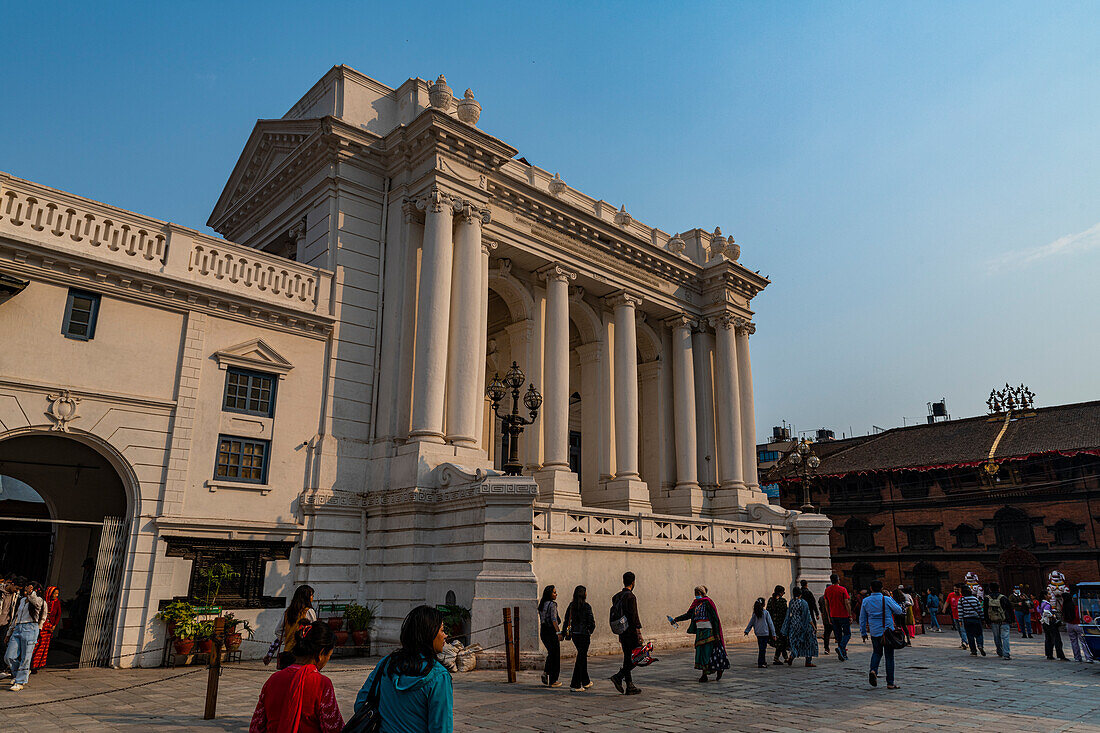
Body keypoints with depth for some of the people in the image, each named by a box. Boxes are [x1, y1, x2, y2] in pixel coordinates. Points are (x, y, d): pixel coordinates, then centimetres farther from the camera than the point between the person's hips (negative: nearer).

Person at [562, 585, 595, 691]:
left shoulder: (571, 605, 4)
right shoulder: (586, 606, -13)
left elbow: (566, 620, 6)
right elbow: (591, 622, -12)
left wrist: (567, 633, 13)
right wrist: (590, 631, 6)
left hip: (574, 634, 7)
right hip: (584, 634, -7)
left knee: (583, 656, 20)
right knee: (581, 658, -1)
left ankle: (585, 682, 31)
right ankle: (575, 685, -2)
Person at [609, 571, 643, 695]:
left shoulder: (616, 597, 11)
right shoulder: (630, 597, -15)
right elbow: (634, 617, -19)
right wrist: (639, 634, -15)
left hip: (622, 633, 8)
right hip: (631, 632, -8)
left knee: (628, 658, 12)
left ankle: (630, 687, 12)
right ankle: (619, 676, -12)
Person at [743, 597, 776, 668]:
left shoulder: (755, 613, 4)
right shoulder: (765, 612, -9)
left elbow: (751, 622, 9)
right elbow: (770, 623, -5)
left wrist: (747, 631, 17)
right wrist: (773, 633, -1)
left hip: (758, 633, 5)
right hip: (765, 633, -5)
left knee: (761, 648, 14)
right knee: (763, 648, -2)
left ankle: (763, 662, 22)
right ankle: (761, 663, -3)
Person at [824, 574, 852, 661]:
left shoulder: (827, 590, 4)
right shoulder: (843, 589, -10)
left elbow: (826, 605, 8)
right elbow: (847, 604, -12)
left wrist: (829, 617, 15)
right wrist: (850, 616, -6)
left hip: (833, 616, 4)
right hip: (843, 615, -4)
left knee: (838, 635, 11)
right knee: (847, 633, 6)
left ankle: (842, 654, 11)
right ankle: (841, 647, -17)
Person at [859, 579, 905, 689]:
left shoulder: (865, 601, -1)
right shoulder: (887, 600, -11)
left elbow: (862, 619, 5)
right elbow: (899, 611, 4)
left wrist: (863, 633, 16)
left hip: (874, 632, 2)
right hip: (888, 631, -2)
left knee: (877, 652, 22)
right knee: (889, 656, 7)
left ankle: (873, 670, -5)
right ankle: (890, 683, 10)